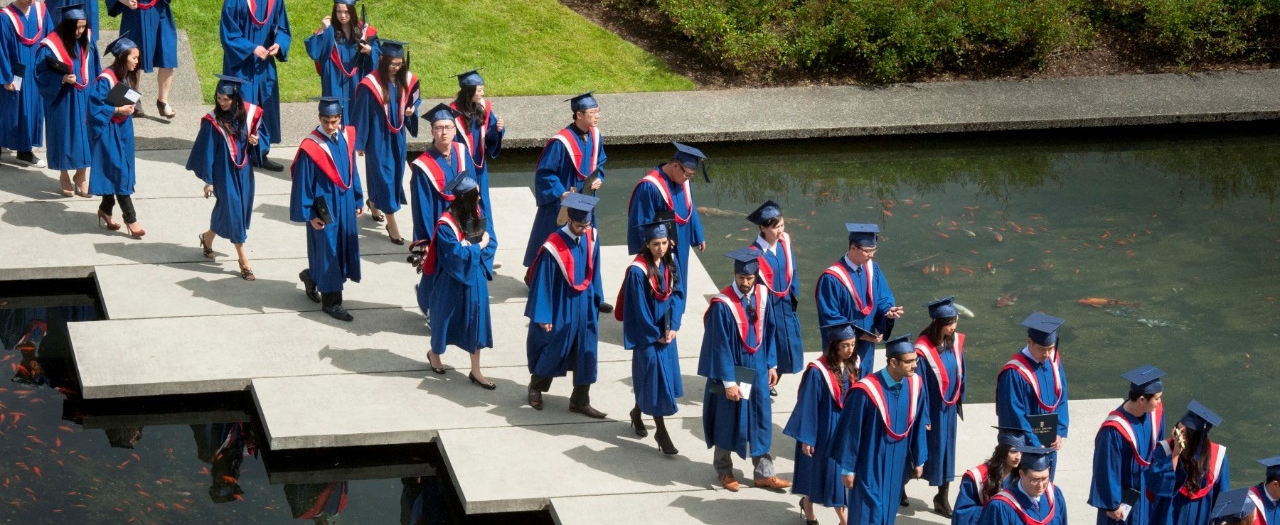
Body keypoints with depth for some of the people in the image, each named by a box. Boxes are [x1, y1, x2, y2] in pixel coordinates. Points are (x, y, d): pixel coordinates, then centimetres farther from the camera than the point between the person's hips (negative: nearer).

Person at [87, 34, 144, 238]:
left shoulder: (128, 77, 3)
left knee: (116, 172, 15)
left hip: (123, 128, 9)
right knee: (119, 171, -6)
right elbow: (95, 106, -22)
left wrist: (129, 108, 1)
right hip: (108, 130, -9)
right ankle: (130, 218, -2)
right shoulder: (105, 80, -22)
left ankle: (106, 209, 31)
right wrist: (117, 110, -23)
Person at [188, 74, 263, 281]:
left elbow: (257, 132, 12)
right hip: (224, 172, -5)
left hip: (244, 171, 5)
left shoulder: (248, 114, -4)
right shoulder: (212, 121, -15)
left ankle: (208, 237, 42)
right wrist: (208, 180, -8)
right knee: (233, 210, -3)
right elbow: (207, 152, -10)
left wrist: (256, 140, -12)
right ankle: (243, 261, 5)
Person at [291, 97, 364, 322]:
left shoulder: (347, 137, -1)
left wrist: (358, 200, 12)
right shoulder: (311, 147, -18)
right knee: (327, 250, 2)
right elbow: (303, 183, -13)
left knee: (345, 247, 16)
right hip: (325, 206, -6)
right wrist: (309, 214, -12)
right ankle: (331, 301, 14)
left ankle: (312, 277, 40)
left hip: (345, 204, 6)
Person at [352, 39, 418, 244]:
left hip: (397, 135, 6)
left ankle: (374, 202, 47)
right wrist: (359, 142, -9)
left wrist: (412, 108, -10)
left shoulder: (407, 80, -4)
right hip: (378, 136, -6)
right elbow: (361, 113, -13)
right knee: (383, 174, -3)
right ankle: (391, 222, 3)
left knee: (396, 172, 19)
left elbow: (415, 99, 14)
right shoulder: (371, 84, -20)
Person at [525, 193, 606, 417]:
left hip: (585, 307, 5)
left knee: (585, 354, 9)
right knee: (553, 350, 13)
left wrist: (596, 298, 13)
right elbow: (542, 283, -17)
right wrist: (543, 316, -14)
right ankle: (535, 387, 39)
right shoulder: (553, 248, -24)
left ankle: (580, 401, 22)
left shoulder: (591, 238, -6)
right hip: (560, 308, -5)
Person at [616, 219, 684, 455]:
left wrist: (673, 326, -9)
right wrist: (654, 334, -12)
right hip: (647, 333, -7)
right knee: (654, 375, -4)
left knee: (665, 372, 17)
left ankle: (638, 412, 40)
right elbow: (638, 307, -18)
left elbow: (677, 294, 1)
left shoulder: (669, 264, -2)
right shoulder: (638, 271, -22)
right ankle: (661, 431, 3)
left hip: (666, 330, 7)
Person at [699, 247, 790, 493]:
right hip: (731, 370, -5)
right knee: (727, 421, 11)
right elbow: (720, 345, -18)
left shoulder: (762, 295, -4)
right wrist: (728, 381, -18)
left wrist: (771, 364, 8)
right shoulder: (722, 305, -21)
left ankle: (764, 473, 20)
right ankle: (724, 471, 28)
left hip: (757, 370, 5)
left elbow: (766, 332, 8)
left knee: (761, 420, 10)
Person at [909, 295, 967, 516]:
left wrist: (959, 401, 11)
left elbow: (960, 373, 7)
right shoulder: (923, 350, -24)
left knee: (946, 448, 13)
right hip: (929, 408, -6)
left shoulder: (955, 342, -5)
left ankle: (943, 498, 25)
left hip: (948, 408, 6)